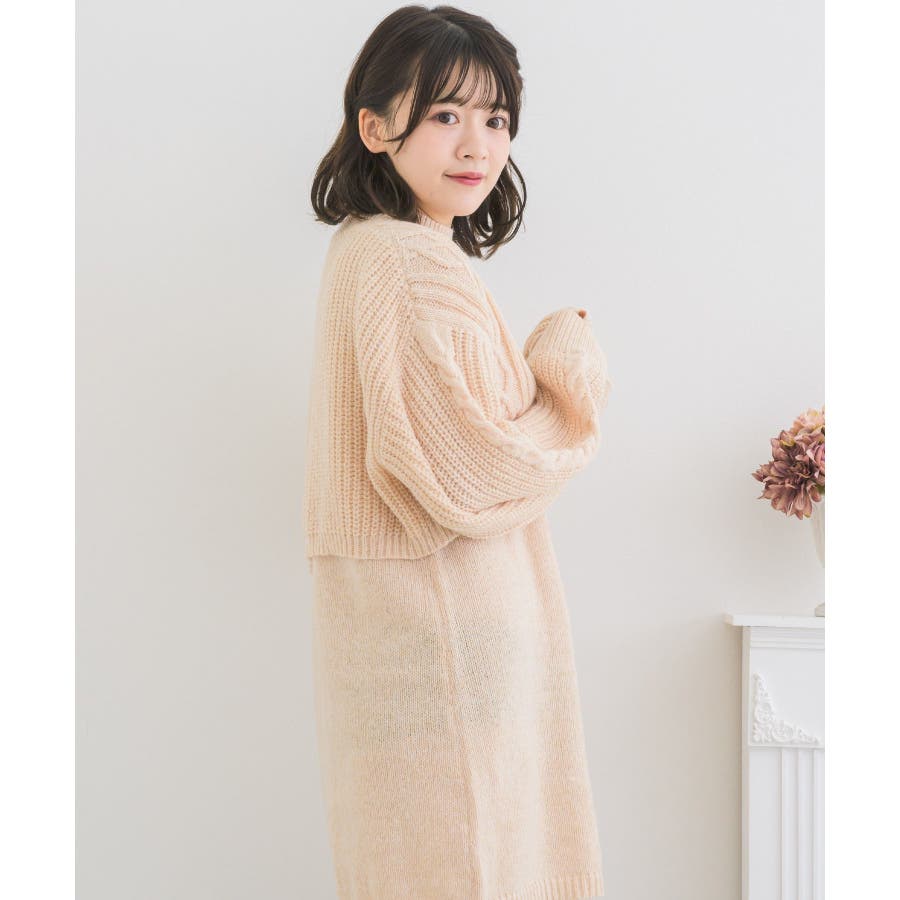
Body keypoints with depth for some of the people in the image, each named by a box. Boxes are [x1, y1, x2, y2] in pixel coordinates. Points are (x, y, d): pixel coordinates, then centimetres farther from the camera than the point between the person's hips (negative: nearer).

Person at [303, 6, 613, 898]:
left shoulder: (368, 249, 13)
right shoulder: (412, 265, -19)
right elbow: (473, 475, -22)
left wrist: (550, 368, -2)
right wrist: (566, 388, -6)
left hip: (403, 616, 10)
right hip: (445, 620, -10)